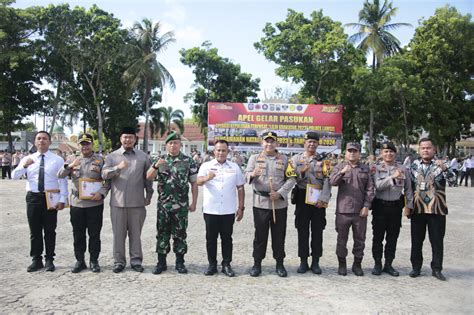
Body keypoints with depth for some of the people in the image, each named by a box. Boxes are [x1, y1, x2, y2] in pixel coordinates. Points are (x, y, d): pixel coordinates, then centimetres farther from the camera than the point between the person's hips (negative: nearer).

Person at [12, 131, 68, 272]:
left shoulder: (57, 160, 0)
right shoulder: (28, 159, 8)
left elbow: (63, 181, -3)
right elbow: (15, 176, 1)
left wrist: (62, 199, -11)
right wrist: (24, 165, -18)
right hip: (33, 197, 2)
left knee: (50, 231, 5)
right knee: (35, 231, 8)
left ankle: (49, 260, 15)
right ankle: (37, 260, 19)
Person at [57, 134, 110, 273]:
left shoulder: (100, 160, 2)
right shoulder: (72, 159, 9)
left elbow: (108, 180, 0)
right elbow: (60, 175, -1)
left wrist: (102, 193, -16)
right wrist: (69, 166, -20)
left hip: (95, 203, -2)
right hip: (76, 204, 2)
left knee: (94, 234, 6)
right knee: (78, 234, 10)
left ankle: (94, 261, 18)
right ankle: (79, 261, 22)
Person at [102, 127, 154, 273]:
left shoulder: (143, 156, 7)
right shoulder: (112, 156, 5)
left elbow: (148, 177, 11)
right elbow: (104, 174, -6)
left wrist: (149, 195, 10)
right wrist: (118, 167, -22)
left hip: (137, 202, 0)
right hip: (118, 202, 0)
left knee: (135, 233, 7)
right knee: (118, 233, 6)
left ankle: (136, 260, 18)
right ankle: (119, 261, 17)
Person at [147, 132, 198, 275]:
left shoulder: (189, 161, 1)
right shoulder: (161, 160, 6)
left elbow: (194, 183, 2)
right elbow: (149, 177, -4)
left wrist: (194, 202, -1)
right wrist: (156, 166, -23)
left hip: (181, 205, -1)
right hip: (163, 205, 2)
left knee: (180, 234, 7)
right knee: (162, 234, 7)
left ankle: (180, 262, 19)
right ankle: (161, 262, 18)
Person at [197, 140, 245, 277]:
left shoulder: (235, 167, 8)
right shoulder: (206, 166, 2)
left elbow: (240, 188, 11)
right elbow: (198, 182, -15)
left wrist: (241, 208, 7)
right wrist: (207, 178, -38)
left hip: (228, 210, 1)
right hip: (210, 210, -1)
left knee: (227, 238, 7)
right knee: (211, 238, 7)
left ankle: (226, 264, 17)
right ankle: (212, 264, 19)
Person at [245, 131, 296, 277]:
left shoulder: (284, 159, 7)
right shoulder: (254, 158, 5)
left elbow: (291, 178, 0)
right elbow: (246, 174, -7)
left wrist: (280, 193, -13)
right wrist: (252, 174, -32)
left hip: (280, 203, 1)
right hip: (260, 202, -1)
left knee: (279, 234, 8)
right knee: (260, 234, 5)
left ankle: (280, 263, 21)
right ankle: (257, 263, 17)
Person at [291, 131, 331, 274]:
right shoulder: (296, 158, 7)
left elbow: (327, 181, -3)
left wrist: (323, 199, -12)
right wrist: (301, 172, -19)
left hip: (319, 199, 0)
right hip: (302, 197, 0)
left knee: (317, 231, 4)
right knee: (303, 230, 4)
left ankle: (316, 262, 15)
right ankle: (303, 261, 13)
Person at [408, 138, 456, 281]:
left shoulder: (440, 165, -1)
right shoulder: (414, 165, 7)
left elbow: (452, 179, -16)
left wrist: (445, 168, -36)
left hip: (437, 210, -2)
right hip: (417, 210, 2)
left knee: (437, 241, 6)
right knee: (416, 240, 9)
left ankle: (437, 269, 19)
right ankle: (416, 267, 21)